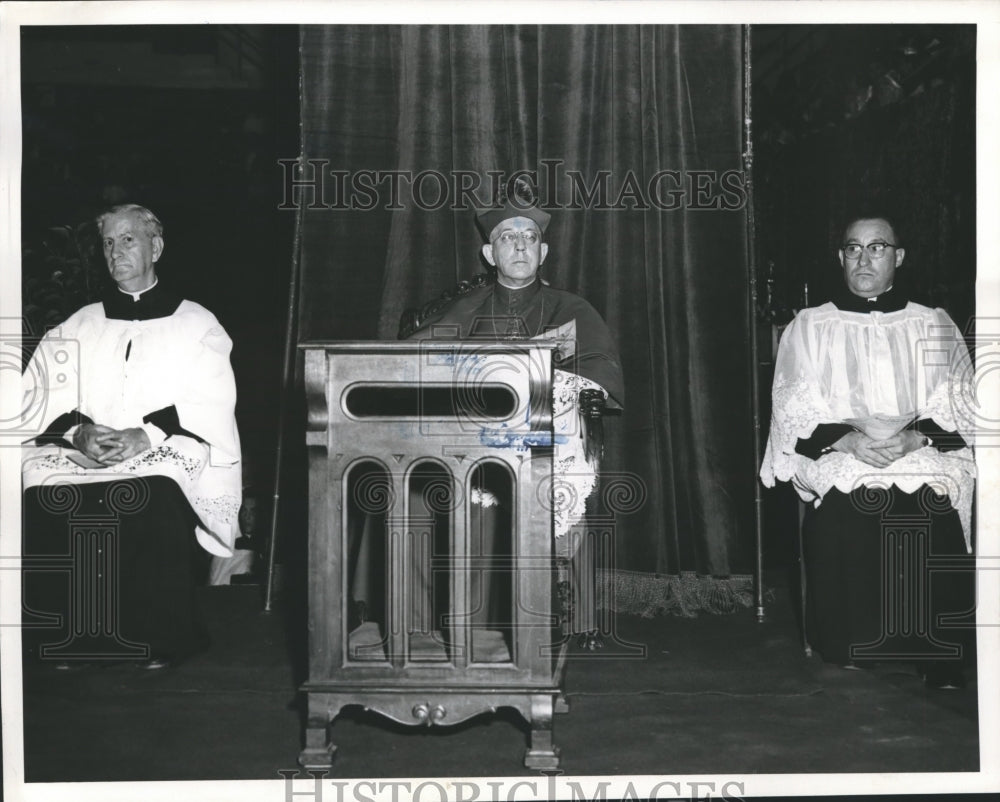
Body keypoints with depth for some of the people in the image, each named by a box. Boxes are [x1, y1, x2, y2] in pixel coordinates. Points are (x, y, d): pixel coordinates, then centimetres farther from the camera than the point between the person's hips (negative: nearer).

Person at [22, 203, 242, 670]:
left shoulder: (196, 325, 12)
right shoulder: (80, 326, 21)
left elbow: (211, 405, -2)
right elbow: (42, 397, 9)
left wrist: (146, 436, -17)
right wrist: (79, 432, -13)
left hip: (170, 458, -3)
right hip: (81, 456, 3)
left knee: (155, 499, -38)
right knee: (45, 499, -30)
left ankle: (160, 642, -22)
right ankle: (68, 640, -16)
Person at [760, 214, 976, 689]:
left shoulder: (934, 326, 18)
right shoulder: (809, 327, 16)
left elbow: (962, 413, 10)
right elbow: (794, 417, 6)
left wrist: (916, 437, -10)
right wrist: (847, 439, -11)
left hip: (924, 470, 0)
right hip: (839, 474, 0)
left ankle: (940, 666, -12)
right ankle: (848, 656, -9)